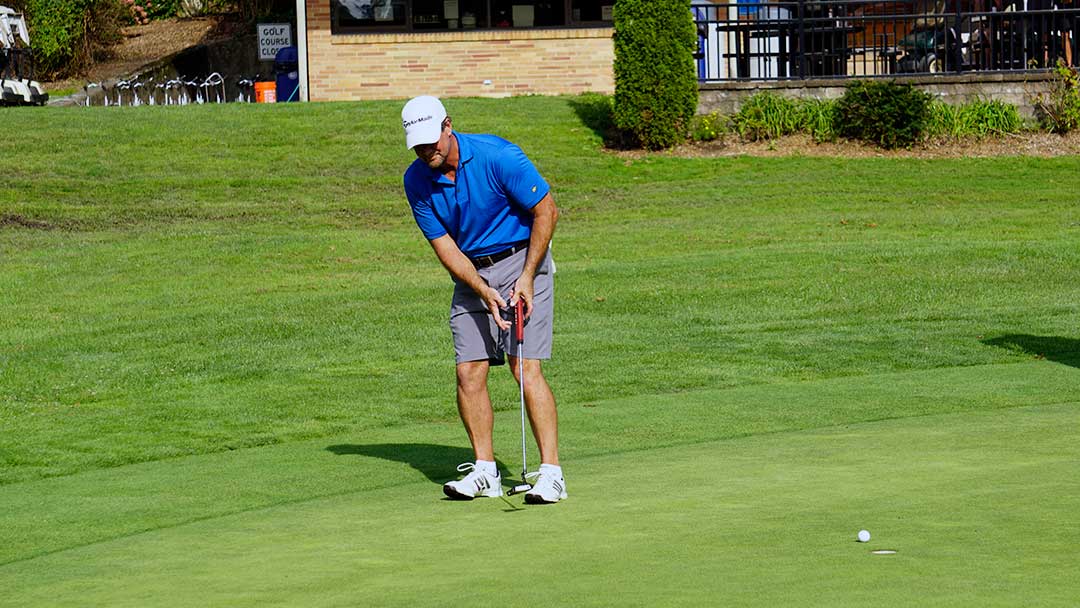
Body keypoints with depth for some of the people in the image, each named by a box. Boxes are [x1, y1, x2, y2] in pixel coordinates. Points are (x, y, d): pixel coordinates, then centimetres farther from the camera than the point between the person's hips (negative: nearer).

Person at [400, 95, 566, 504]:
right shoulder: (416, 181, -6)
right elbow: (444, 247, -5)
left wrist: (526, 278, -16)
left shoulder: (498, 157, -20)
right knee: (469, 371, -3)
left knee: (526, 368, -14)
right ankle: (484, 471, 6)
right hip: (470, 275, 5)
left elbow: (546, 211, -13)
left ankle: (551, 472, -15)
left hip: (521, 260, -5)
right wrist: (483, 291, -20)